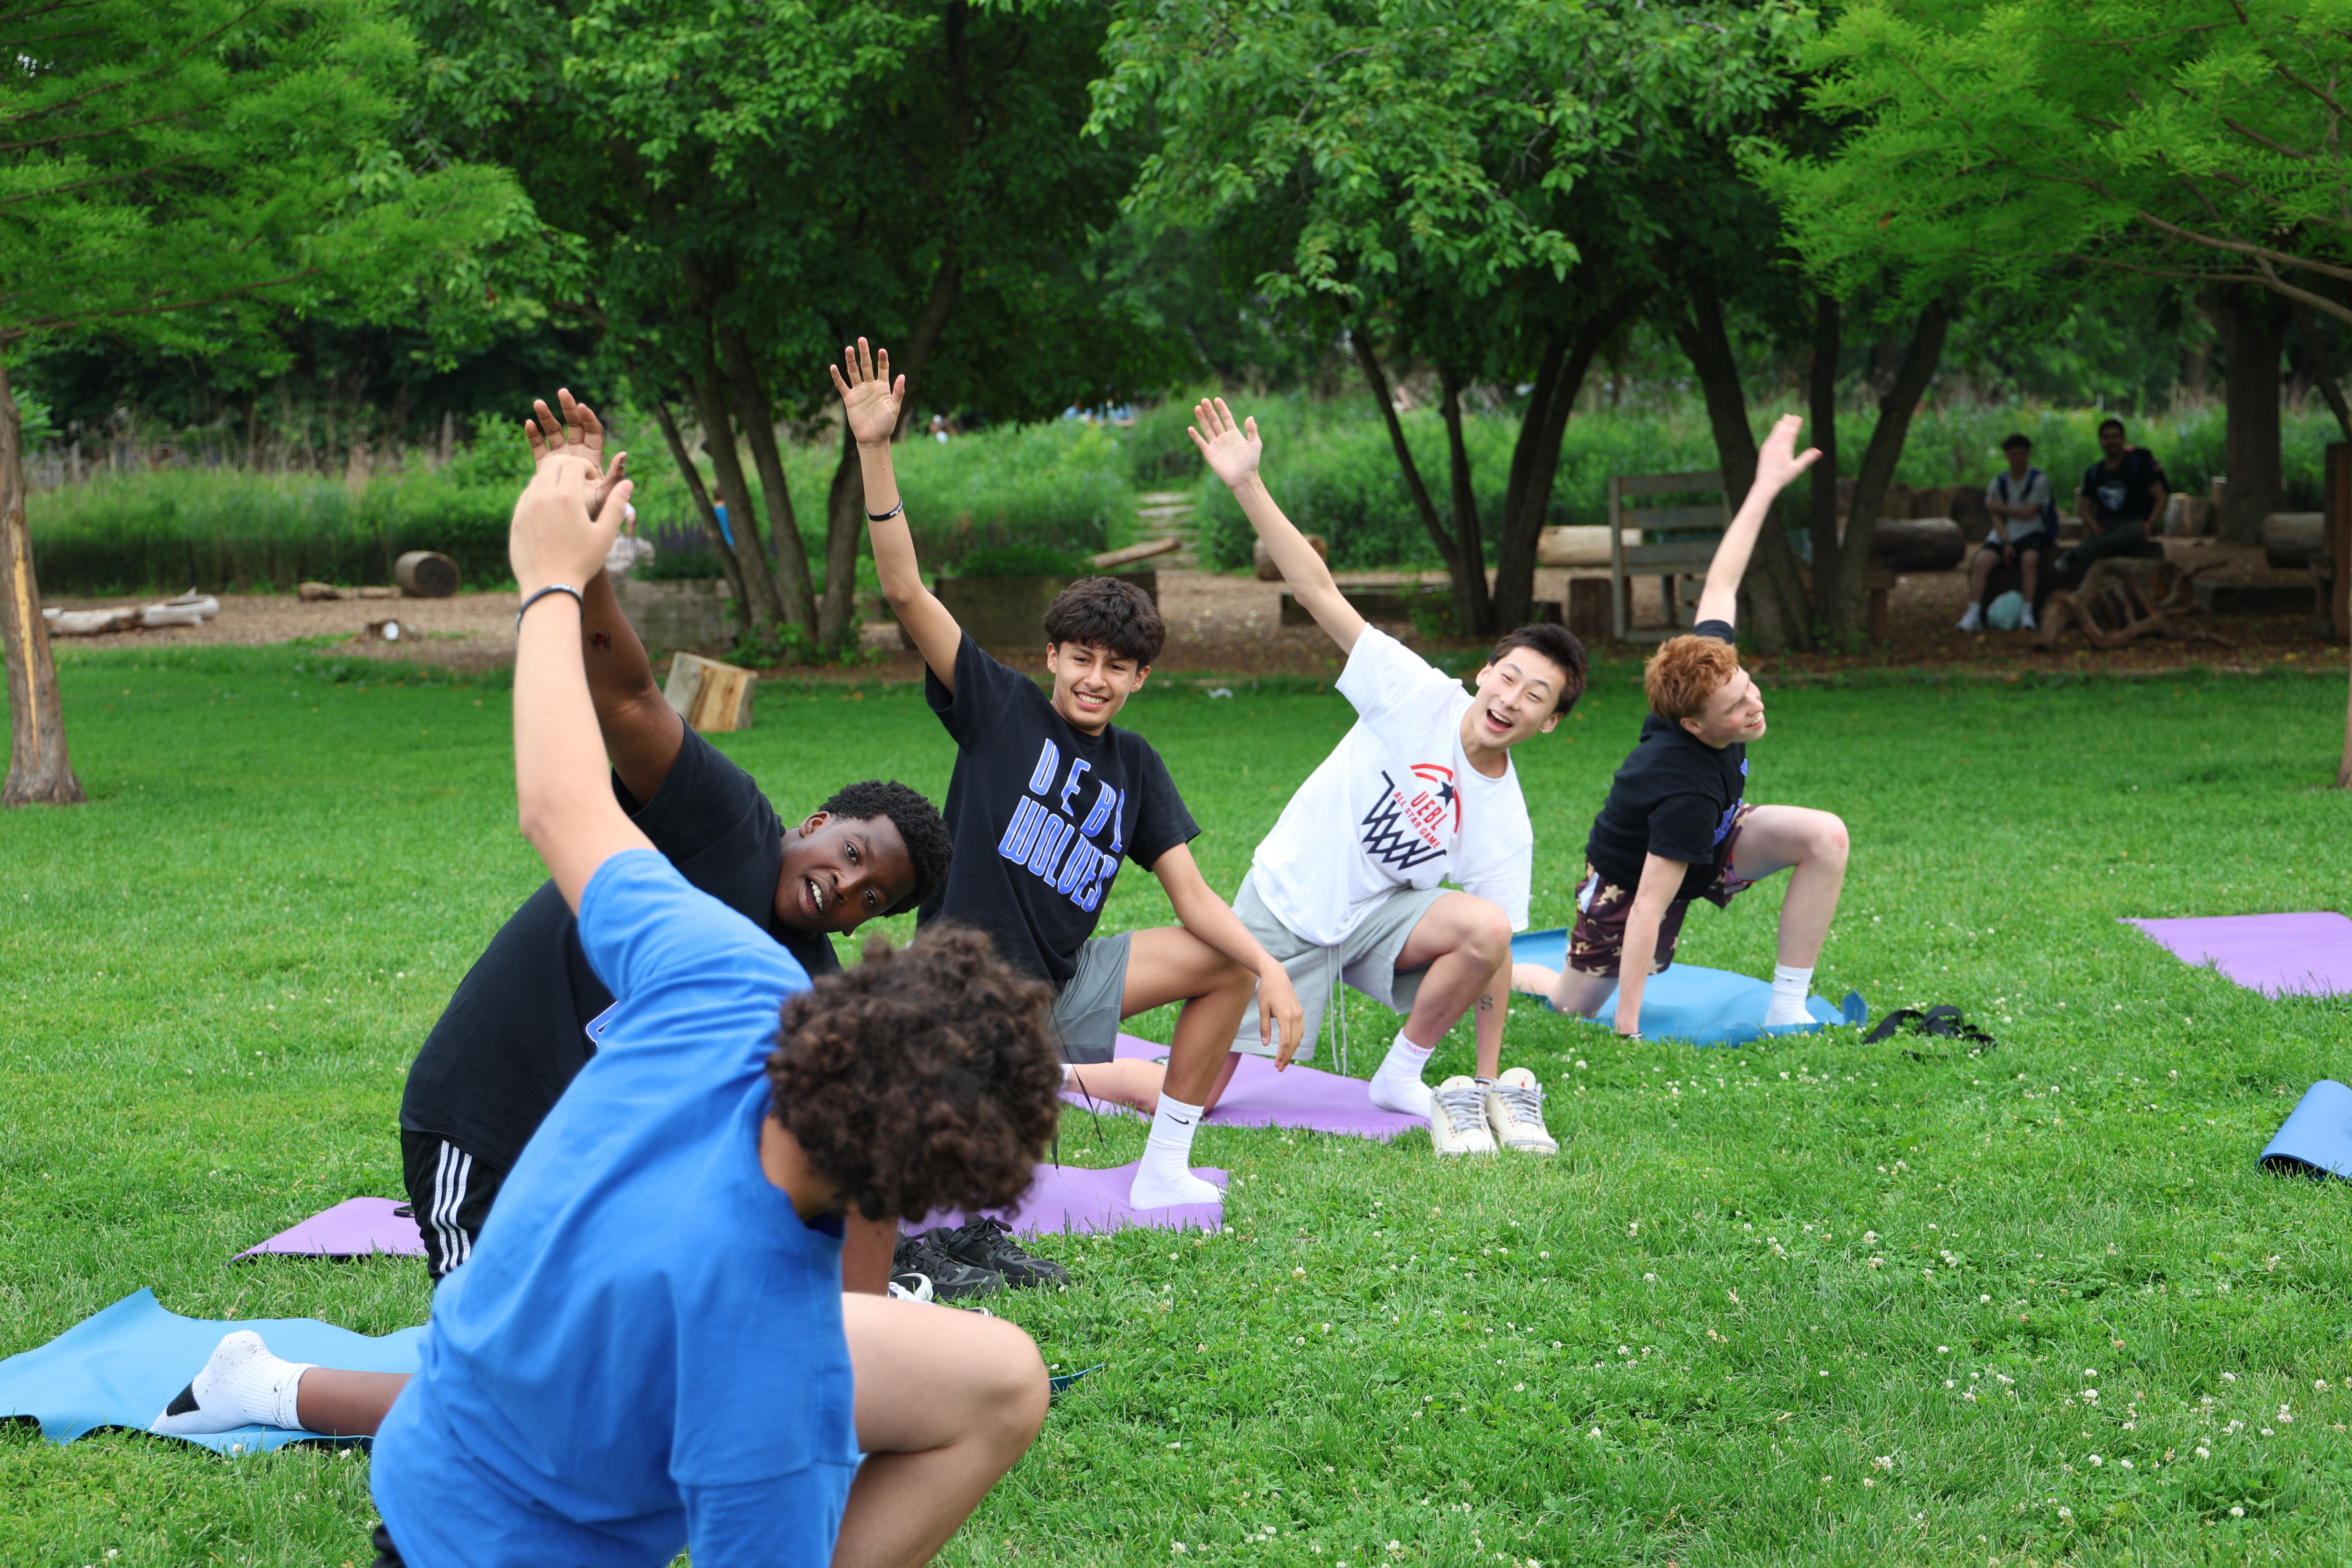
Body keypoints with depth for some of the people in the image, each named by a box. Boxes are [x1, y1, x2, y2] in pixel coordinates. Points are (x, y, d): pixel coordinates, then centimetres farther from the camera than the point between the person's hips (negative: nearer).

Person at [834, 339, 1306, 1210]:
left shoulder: (1136, 766, 7)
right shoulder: (1001, 706, -5)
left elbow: (1192, 896, 2)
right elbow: (906, 592, -15)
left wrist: (1270, 968, -17)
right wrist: (875, 451, -24)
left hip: (1061, 981, 5)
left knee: (1233, 966, -6)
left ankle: (1162, 1169, 3)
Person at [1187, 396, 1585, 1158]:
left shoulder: (1506, 829, -9)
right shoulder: (1419, 696, -14)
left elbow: (1494, 957, -5)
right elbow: (1319, 590, -18)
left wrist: (1490, 1075, -12)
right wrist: (1247, 485, -27)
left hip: (1375, 916, 2)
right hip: (1283, 905, -2)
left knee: (1487, 925, -30)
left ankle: (1401, 1076, -6)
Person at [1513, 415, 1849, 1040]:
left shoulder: (1709, 661, -24)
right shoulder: (1687, 793, -42)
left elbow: (1719, 588, -6)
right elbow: (1649, 908, -39)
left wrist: (1766, 487, -3)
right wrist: (1628, 1027, -36)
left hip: (1706, 844, 7)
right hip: (1628, 881, -7)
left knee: (1825, 836, -18)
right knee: (1573, 1007, 6)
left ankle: (1787, 1010, -11)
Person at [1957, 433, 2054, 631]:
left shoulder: (2039, 480, 0)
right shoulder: (1999, 482, 11)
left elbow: (2027, 513, -7)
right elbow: (1997, 518, 3)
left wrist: (2000, 507, -1)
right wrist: (2006, 543, -11)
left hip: (2031, 533, -3)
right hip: (2004, 534, 3)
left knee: (2029, 559, -35)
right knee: (1981, 562, -23)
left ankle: (2027, 614, -32)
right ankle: (1973, 616, -27)